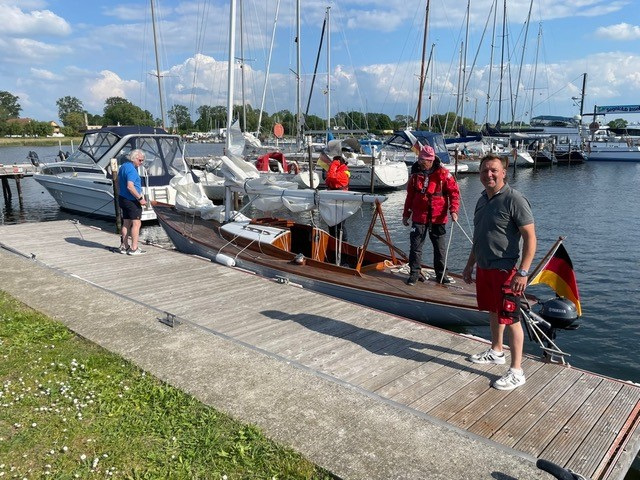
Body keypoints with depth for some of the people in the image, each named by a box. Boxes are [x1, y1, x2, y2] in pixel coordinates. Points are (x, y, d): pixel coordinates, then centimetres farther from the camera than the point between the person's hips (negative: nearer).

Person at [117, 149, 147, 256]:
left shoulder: (123, 166, 14)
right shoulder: (131, 169, -18)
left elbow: (118, 183, 22)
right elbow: (130, 186, -27)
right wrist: (140, 198, -23)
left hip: (122, 198, 10)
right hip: (132, 200, -10)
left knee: (126, 223, 14)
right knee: (136, 223, -4)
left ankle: (124, 246, 20)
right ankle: (134, 248, -3)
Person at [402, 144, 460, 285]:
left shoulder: (442, 173, -7)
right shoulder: (415, 174, 5)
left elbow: (454, 191, -6)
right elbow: (410, 195, 14)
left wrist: (453, 210, -16)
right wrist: (406, 214, 16)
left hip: (438, 217, -2)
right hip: (419, 217, 2)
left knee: (440, 247, 9)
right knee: (415, 245, 2)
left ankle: (441, 274, 22)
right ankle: (415, 273, 12)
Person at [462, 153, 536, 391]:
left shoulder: (514, 199, -15)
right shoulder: (482, 199, 11)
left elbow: (530, 237, -17)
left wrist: (523, 272, -23)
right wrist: (470, 264, 21)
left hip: (505, 270, -8)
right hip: (484, 267, 8)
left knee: (510, 318, -3)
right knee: (493, 311, 20)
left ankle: (516, 371, 5)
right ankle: (496, 352, 38)